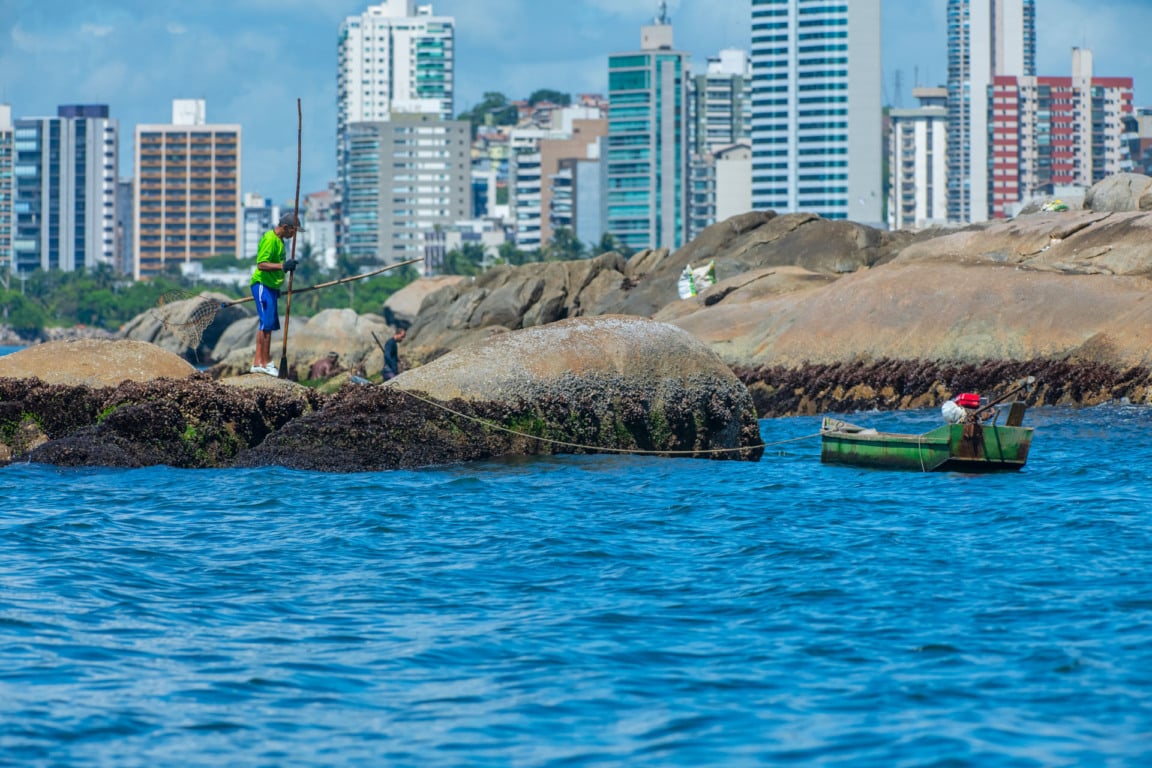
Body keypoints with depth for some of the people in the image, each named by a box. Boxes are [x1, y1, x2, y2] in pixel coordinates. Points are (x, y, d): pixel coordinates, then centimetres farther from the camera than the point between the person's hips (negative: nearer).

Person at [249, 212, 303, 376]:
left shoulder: (279, 240, 15)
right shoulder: (269, 240, -16)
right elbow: (261, 264, -25)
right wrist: (283, 266, -34)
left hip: (270, 286, 11)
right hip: (262, 285, -11)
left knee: (266, 324, 12)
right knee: (267, 324, -10)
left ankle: (257, 362, 17)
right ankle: (265, 363, -8)